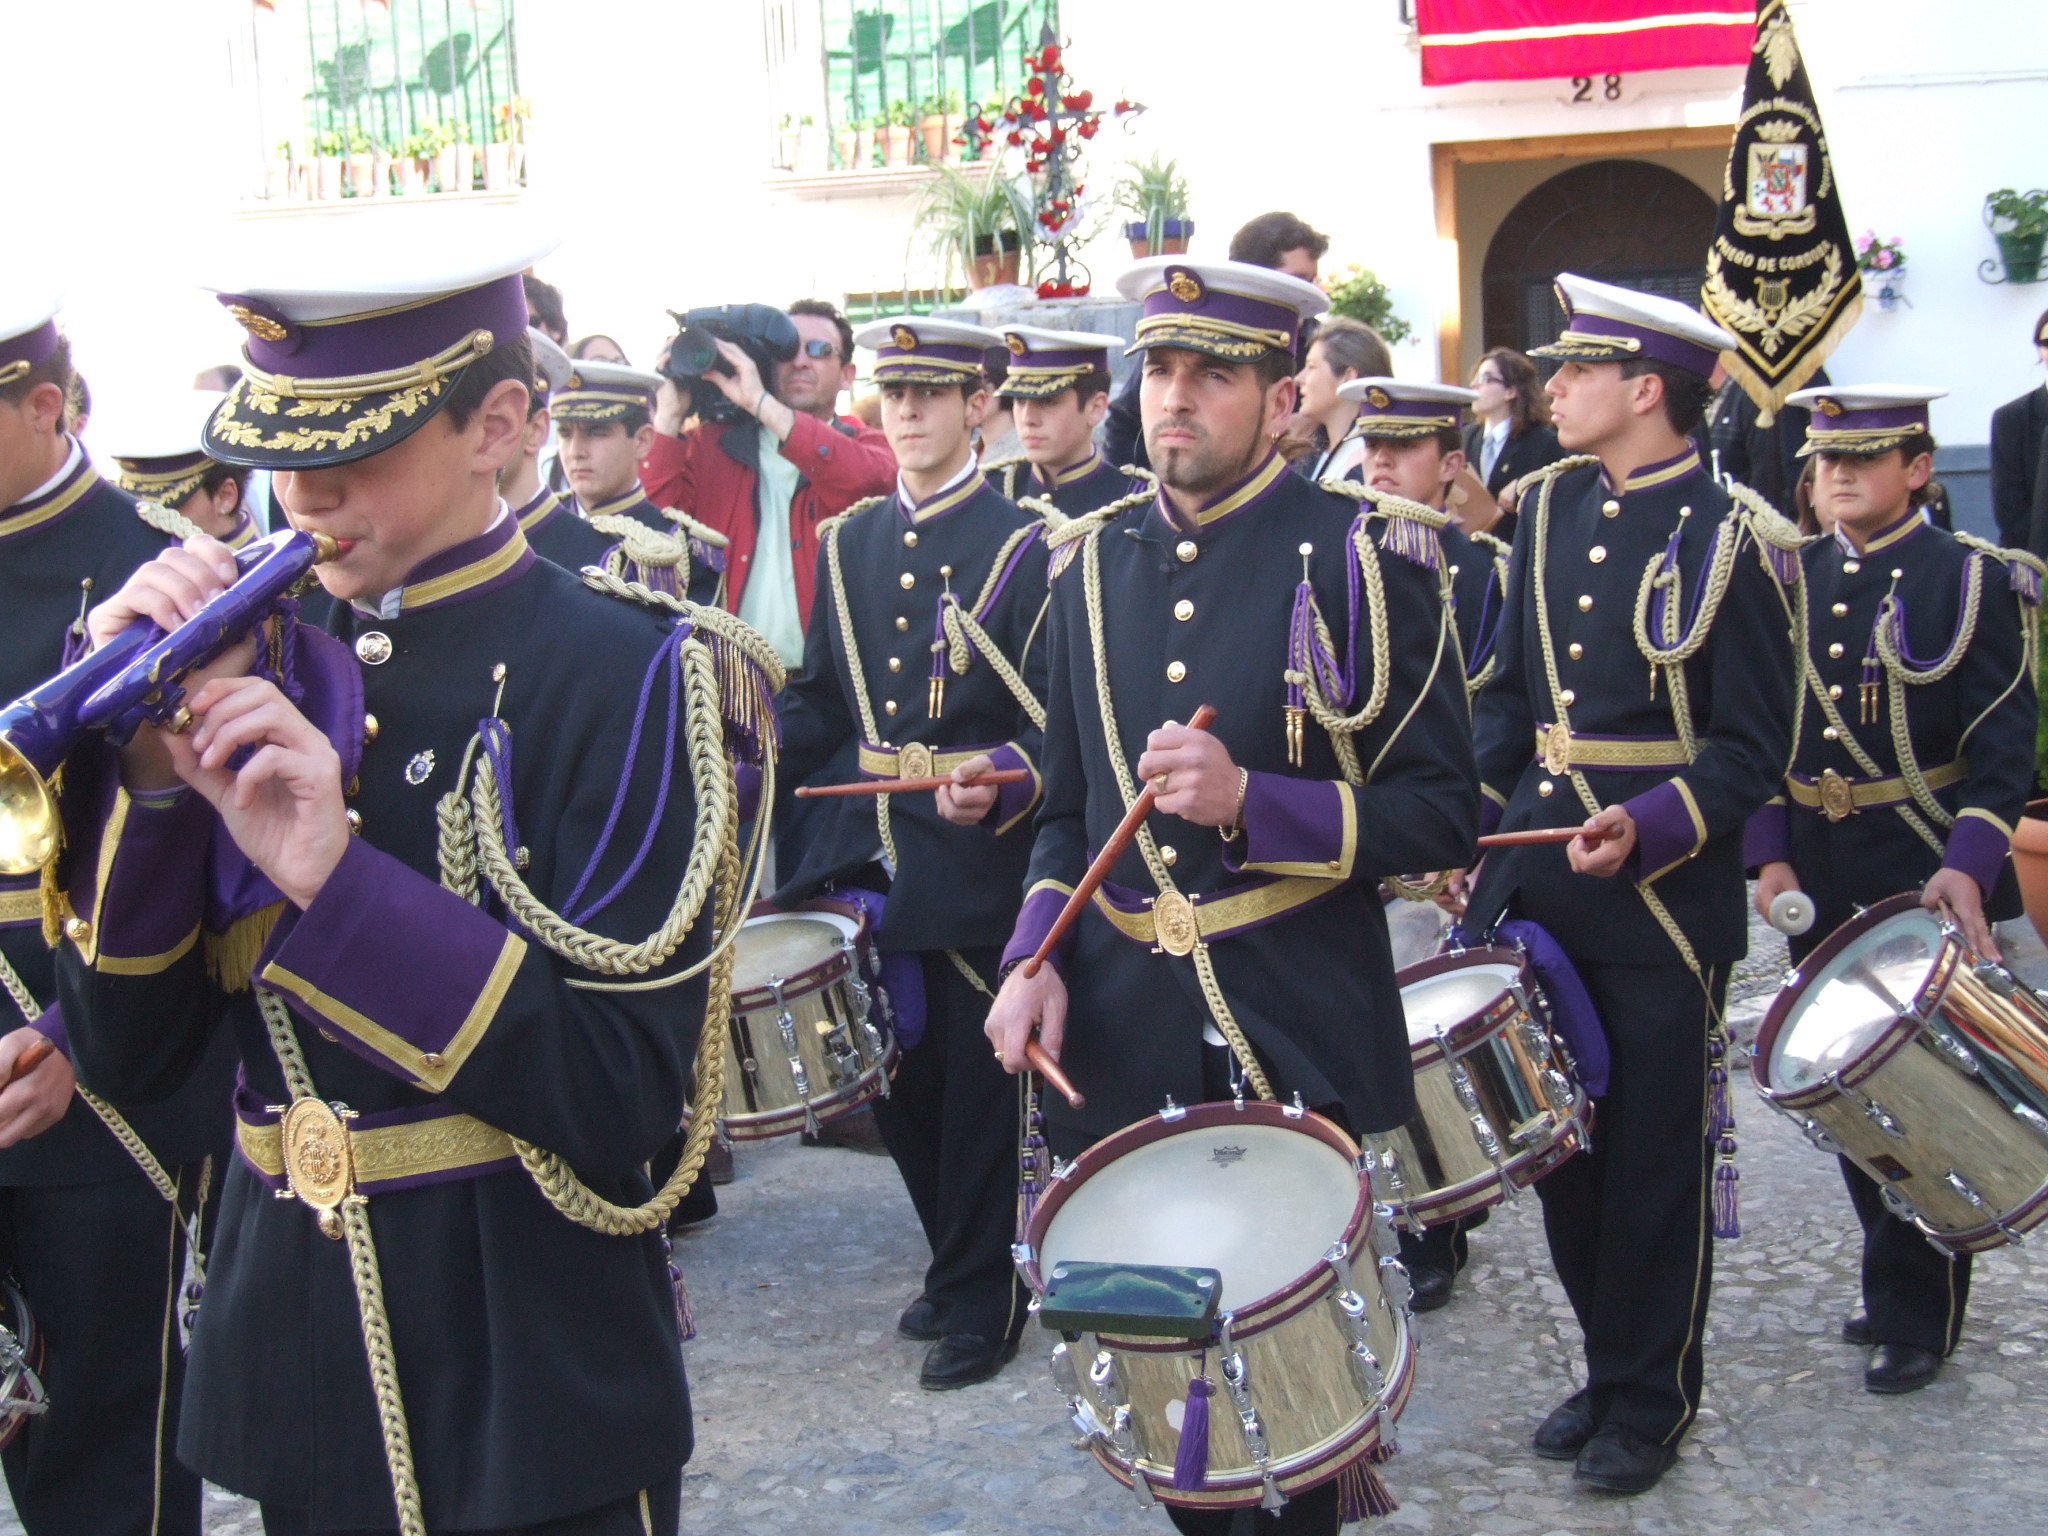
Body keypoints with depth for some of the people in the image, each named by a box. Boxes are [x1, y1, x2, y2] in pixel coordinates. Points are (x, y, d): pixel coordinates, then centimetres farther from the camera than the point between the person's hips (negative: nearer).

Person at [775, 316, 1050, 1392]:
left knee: (976, 1090, 3)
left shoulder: (1024, 550, -7)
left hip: (977, 867, -6)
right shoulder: (848, 543, 10)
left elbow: (1052, 724, -11)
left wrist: (1000, 779, -30)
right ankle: (960, 1268, 32)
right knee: (897, 1080, 14)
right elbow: (818, 699, 14)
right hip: (875, 861, 6)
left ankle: (979, 1302, 17)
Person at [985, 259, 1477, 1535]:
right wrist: (1036, 956, 0)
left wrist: (1252, 802, -21)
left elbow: (1443, 813, -8)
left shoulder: (1363, 555, -7)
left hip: (1296, 1044, -4)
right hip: (1120, 1036, 4)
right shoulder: (1094, 560, 8)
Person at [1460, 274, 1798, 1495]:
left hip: (1667, 892, -6)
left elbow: (1753, 750, -11)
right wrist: (1474, 834, 7)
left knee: (1658, 1159, 5)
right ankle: (1609, 1368, 31)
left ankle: (1653, 1403, 22)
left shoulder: (1731, 537, -12)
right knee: (1563, 1140, 14)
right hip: (1541, 877, 6)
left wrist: (1646, 829, -25)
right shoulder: (1550, 507, 7)